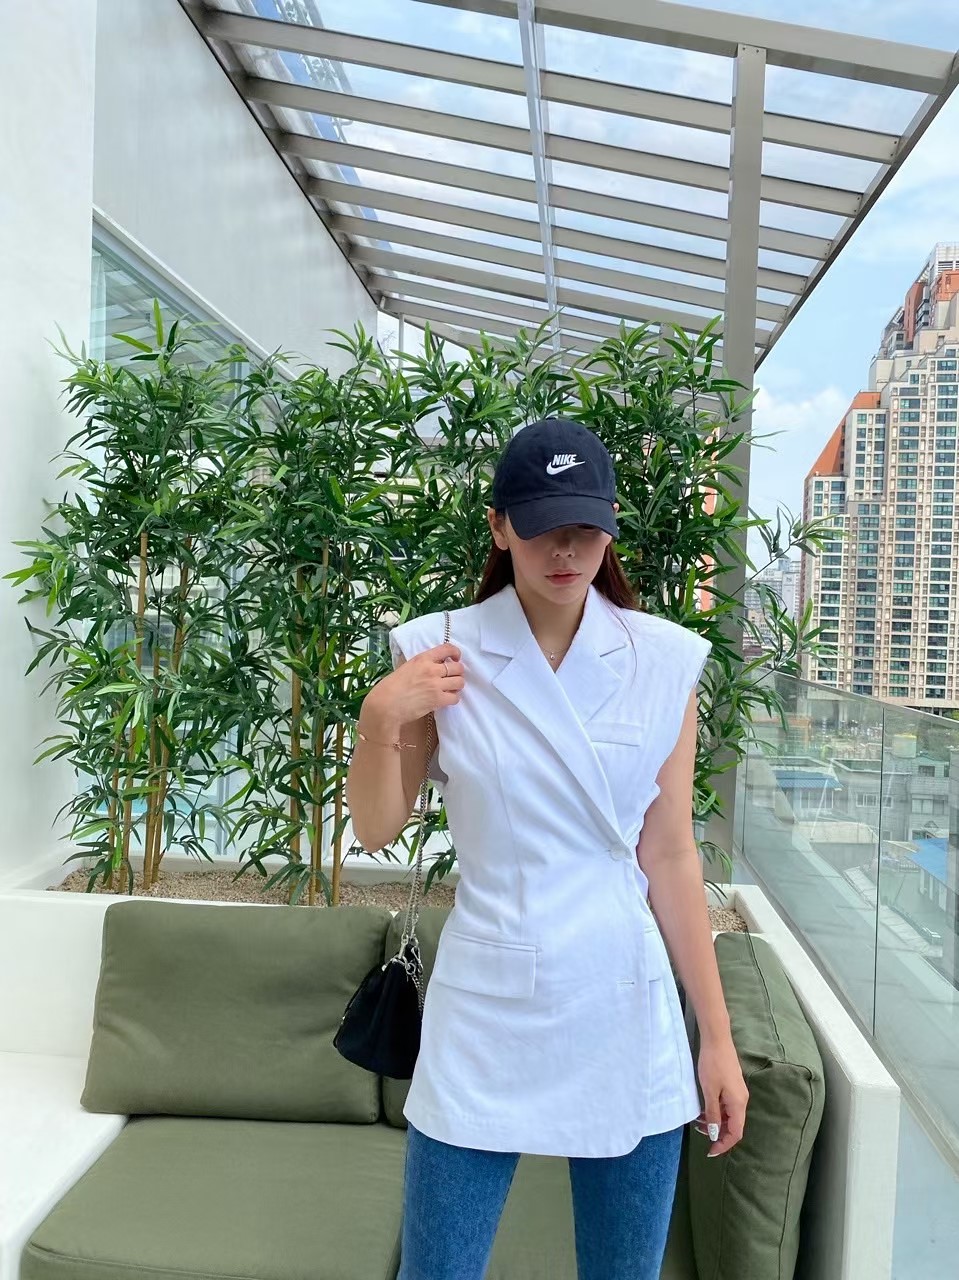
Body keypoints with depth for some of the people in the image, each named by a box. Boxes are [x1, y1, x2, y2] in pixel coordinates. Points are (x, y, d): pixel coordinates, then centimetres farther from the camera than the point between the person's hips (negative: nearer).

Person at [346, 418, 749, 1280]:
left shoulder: (665, 660, -4)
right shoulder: (440, 653, -6)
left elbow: (670, 859, 1)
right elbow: (376, 831, 1)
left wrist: (718, 1037, 4)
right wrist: (380, 719, -17)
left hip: (627, 1019, 1)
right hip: (486, 1017, 0)